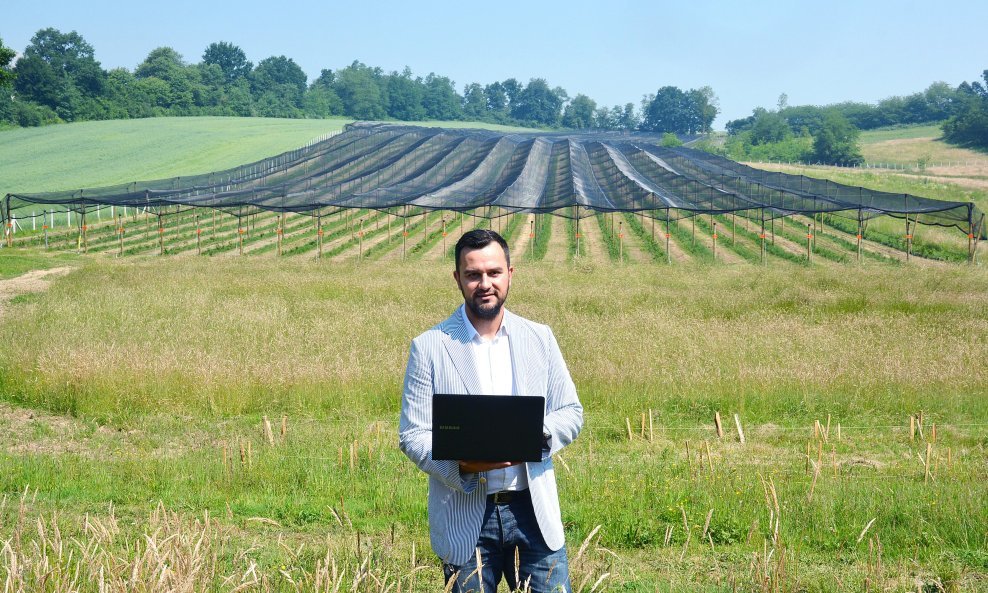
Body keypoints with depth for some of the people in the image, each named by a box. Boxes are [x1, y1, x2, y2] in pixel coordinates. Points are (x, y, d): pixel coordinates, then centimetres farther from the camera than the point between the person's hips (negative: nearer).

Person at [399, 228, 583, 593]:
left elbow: (571, 412, 11)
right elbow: (412, 435, -3)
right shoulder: (429, 348, -1)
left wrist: (540, 434, -12)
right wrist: (462, 465, -21)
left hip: (534, 511, 2)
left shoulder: (540, 339, 8)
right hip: (465, 519, -2)